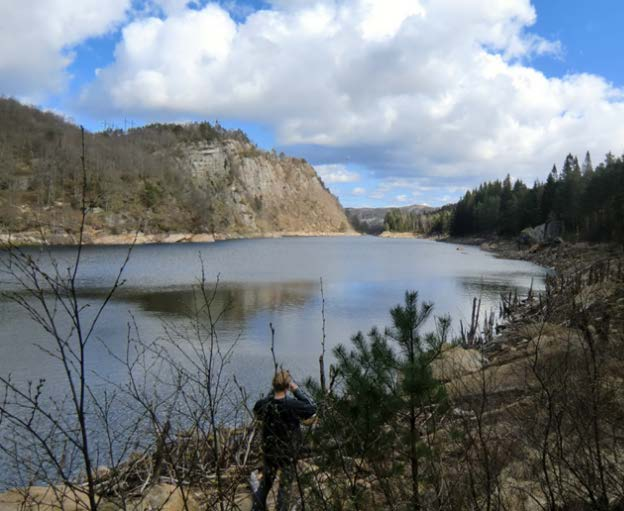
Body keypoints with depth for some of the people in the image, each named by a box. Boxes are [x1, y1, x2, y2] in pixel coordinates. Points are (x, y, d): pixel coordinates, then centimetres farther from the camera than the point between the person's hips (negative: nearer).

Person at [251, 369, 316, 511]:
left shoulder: (263, 404, -17)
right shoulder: (292, 405, -29)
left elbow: (257, 413, 7)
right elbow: (312, 408, -13)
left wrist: (272, 393, 0)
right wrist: (297, 390, -14)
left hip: (269, 451, 3)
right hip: (288, 453, -3)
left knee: (266, 481, 23)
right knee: (285, 485, 13)